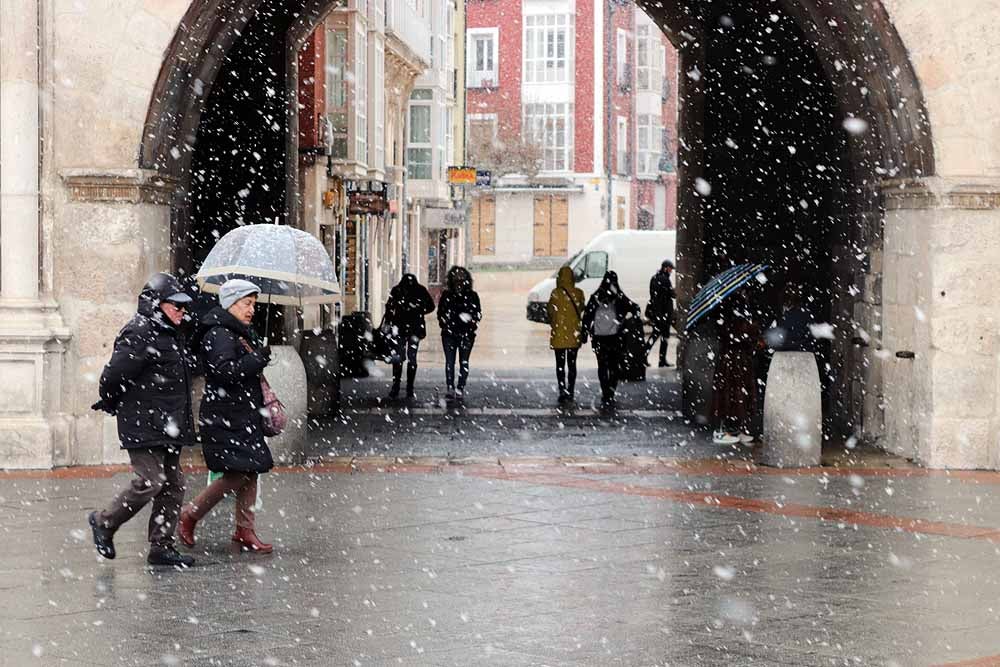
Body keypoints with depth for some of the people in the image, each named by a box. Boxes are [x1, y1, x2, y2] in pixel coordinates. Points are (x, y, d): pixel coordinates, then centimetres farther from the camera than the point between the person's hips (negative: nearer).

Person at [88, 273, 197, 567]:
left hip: (170, 426, 9)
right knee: (150, 481, -12)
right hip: (144, 424, -9)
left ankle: (162, 546, 12)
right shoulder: (139, 333, -14)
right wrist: (111, 403, -2)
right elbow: (113, 374, -18)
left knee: (173, 484, 7)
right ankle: (104, 522, 8)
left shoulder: (172, 334, 16)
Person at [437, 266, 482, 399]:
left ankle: (460, 388, 5)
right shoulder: (446, 295, 7)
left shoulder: (472, 296, 3)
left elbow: (478, 314, 2)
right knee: (449, 361, -5)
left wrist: (469, 317, -17)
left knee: (464, 362, 1)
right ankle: (450, 388, -5)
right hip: (449, 333, 1)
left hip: (466, 334, -1)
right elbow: (440, 312, 14)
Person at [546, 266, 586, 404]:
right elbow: (582, 308, 6)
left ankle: (562, 391, -5)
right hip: (574, 334, 3)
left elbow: (550, 310, -5)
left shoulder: (556, 293, -12)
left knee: (560, 364, 4)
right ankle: (570, 393, 12)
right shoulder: (578, 293, -3)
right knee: (572, 364, 11)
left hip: (559, 333, -3)